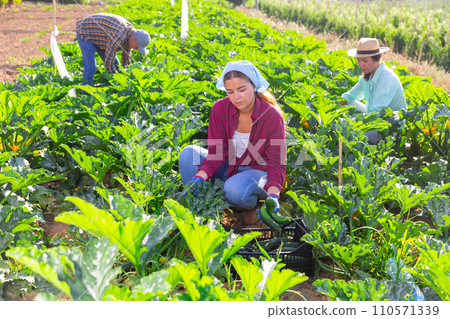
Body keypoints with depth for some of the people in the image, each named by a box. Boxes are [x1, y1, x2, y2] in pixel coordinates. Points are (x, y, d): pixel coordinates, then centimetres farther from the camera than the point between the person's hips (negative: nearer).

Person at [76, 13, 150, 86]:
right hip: (85, 32, -9)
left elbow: (126, 56, 3)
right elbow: (108, 62, -33)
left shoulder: (131, 33, -9)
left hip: (96, 34, 9)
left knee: (114, 64, 5)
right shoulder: (118, 37, -38)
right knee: (91, 67, -19)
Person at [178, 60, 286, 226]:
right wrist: (199, 178, -30)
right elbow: (217, 153, -12)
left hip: (257, 171, -4)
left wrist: (273, 196, -39)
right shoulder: (220, 109, -11)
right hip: (228, 167, 4)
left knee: (235, 189, -37)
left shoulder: (272, 116, -20)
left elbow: (276, 164, -20)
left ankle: (251, 206, -1)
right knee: (188, 153, -20)